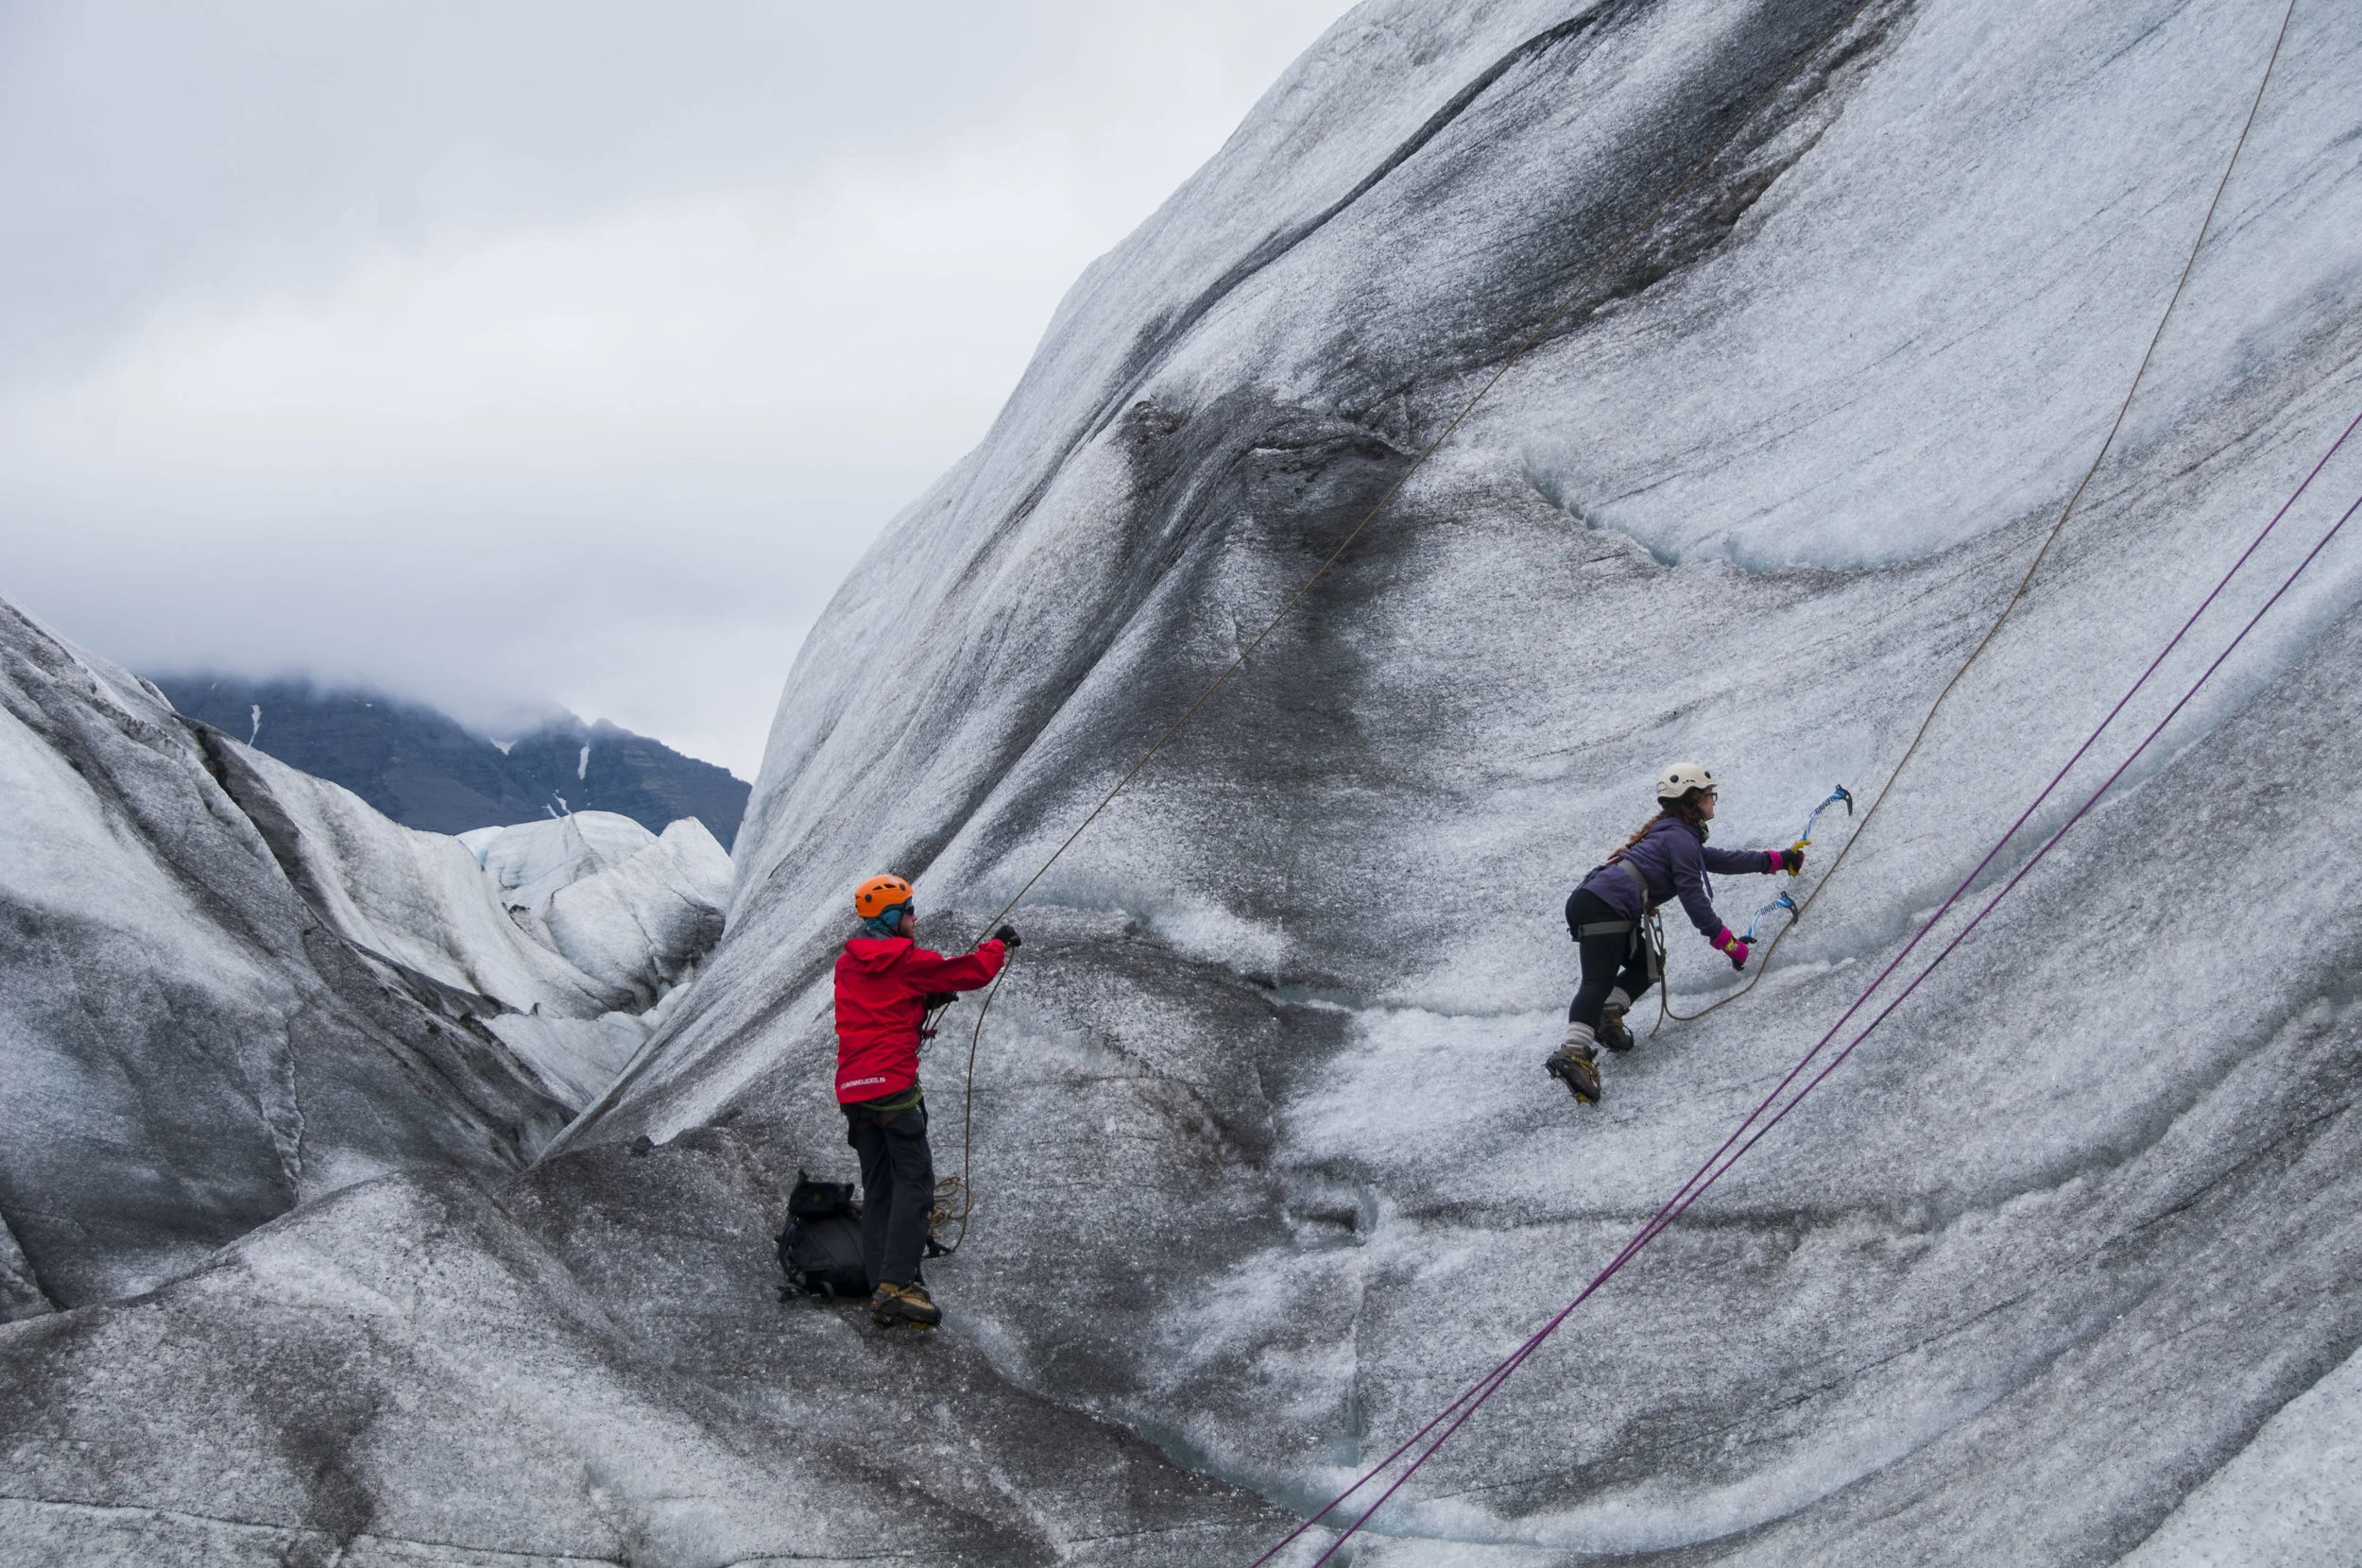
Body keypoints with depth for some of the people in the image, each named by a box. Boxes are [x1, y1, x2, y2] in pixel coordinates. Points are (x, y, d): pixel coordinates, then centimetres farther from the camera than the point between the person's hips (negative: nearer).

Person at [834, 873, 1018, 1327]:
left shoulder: (847, 964, 13)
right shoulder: (908, 961, -7)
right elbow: (975, 971, 0)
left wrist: (926, 1001, 18)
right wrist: (999, 944, 18)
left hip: (852, 1089, 7)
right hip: (893, 1084, -7)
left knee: (877, 1189, 10)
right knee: (914, 1182, -7)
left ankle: (879, 1290, 7)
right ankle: (897, 1284, -18)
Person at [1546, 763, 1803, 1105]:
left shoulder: (1671, 833, 30)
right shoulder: (1680, 837, -1)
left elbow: (1720, 860, 41)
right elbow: (1693, 899, -7)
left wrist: (1776, 860, 47)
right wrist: (1727, 942, 0)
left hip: (1590, 903, 10)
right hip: (1604, 907, -10)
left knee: (1646, 965, 20)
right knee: (1599, 981, -23)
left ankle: (1606, 1018, -1)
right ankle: (1574, 1053, -41)